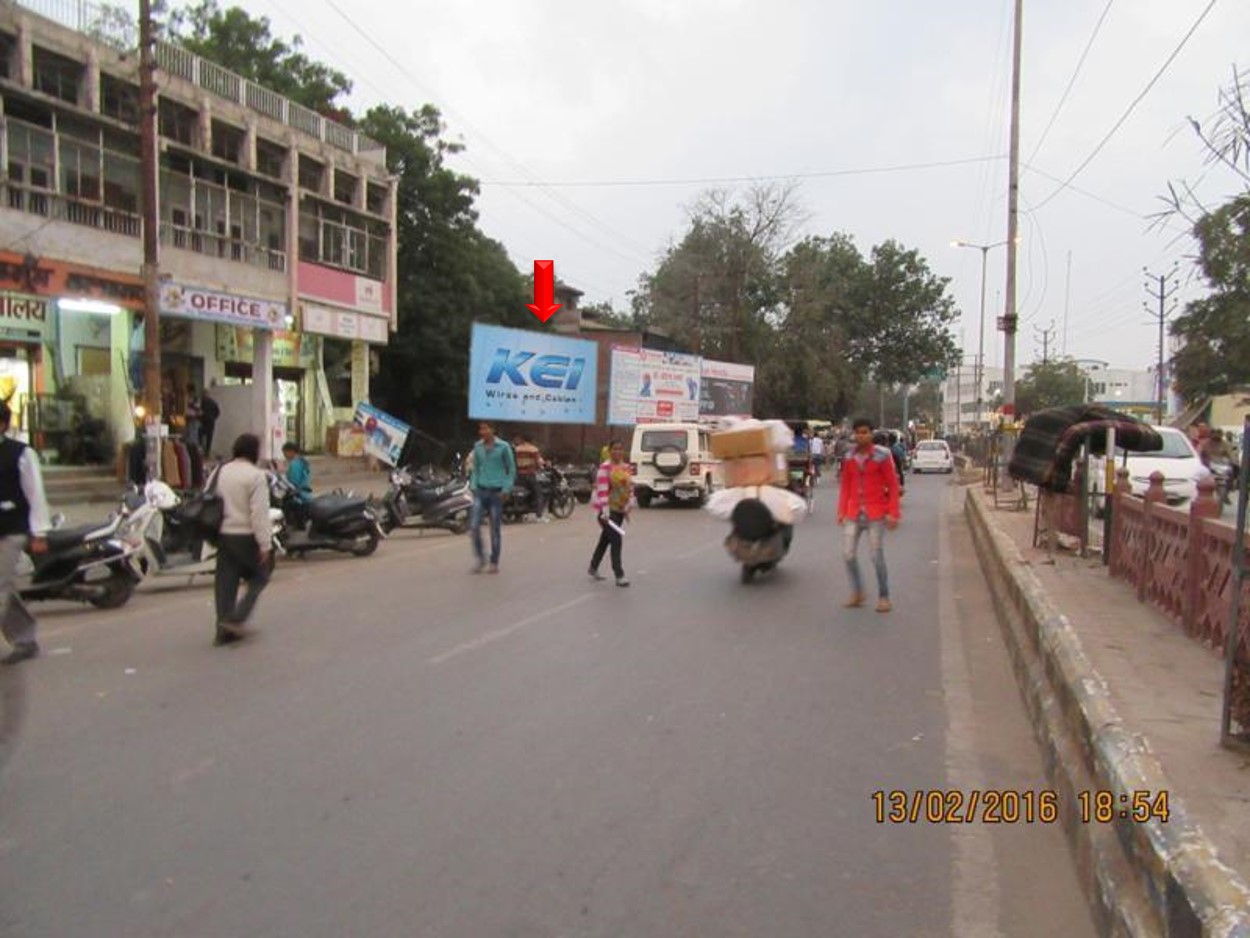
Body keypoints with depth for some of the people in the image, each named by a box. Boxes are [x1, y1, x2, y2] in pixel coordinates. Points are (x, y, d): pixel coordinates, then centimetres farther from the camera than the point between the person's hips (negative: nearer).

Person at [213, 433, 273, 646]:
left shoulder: (220, 472, 9)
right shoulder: (255, 476, -13)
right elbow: (260, 513, -17)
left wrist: (214, 532, 22)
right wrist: (265, 544, -15)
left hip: (223, 535, 7)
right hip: (246, 536, -7)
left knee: (226, 581, 10)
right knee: (258, 578, 9)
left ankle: (224, 630, 12)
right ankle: (237, 618, -4)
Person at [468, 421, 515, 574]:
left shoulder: (503, 447, -5)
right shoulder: (477, 447, 7)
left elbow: (511, 470, 0)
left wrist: (505, 490, -8)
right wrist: (473, 486, 6)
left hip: (496, 492, -3)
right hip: (480, 491, 3)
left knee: (495, 529, 3)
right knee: (474, 525, -10)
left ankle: (494, 563, 15)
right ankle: (480, 558, 6)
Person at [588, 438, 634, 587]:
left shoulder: (626, 467, 8)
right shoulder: (605, 467, -14)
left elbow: (630, 487, 12)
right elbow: (602, 490, -19)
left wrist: (629, 507, 4)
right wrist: (605, 511, -24)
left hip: (620, 509, 7)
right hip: (607, 509, -7)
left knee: (606, 538, 19)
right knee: (616, 539, -12)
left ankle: (593, 567, 35)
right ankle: (619, 575, -7)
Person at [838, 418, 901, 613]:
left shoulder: (882, 456, -6)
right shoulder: (849, 458, 6)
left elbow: (893, 486, -3)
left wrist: (893, 513, -8)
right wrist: (841, 511, 8)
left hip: (876, 513, -4)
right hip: (853, 513, 4)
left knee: (877, 556, -1)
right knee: (848, 554, -1)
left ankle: (884, 597, 14)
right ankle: (857, 592, 18)